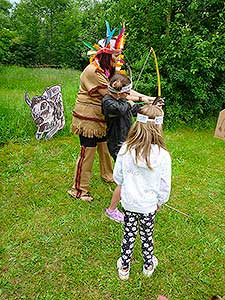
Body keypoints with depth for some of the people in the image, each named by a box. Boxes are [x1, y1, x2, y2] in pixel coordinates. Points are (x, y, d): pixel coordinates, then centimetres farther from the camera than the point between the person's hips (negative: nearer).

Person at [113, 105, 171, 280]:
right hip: (148, 206, -1)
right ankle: (149, 266, 47)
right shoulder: (163, 155, -23)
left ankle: (124, 267, 40)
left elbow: (117, 177, -5)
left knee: (128, 235, 21)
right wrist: (160, 201, 8)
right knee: (147, 236, 22)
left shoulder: (126, 149, -18)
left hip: (128, 203, 1)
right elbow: (165, 186, -11)